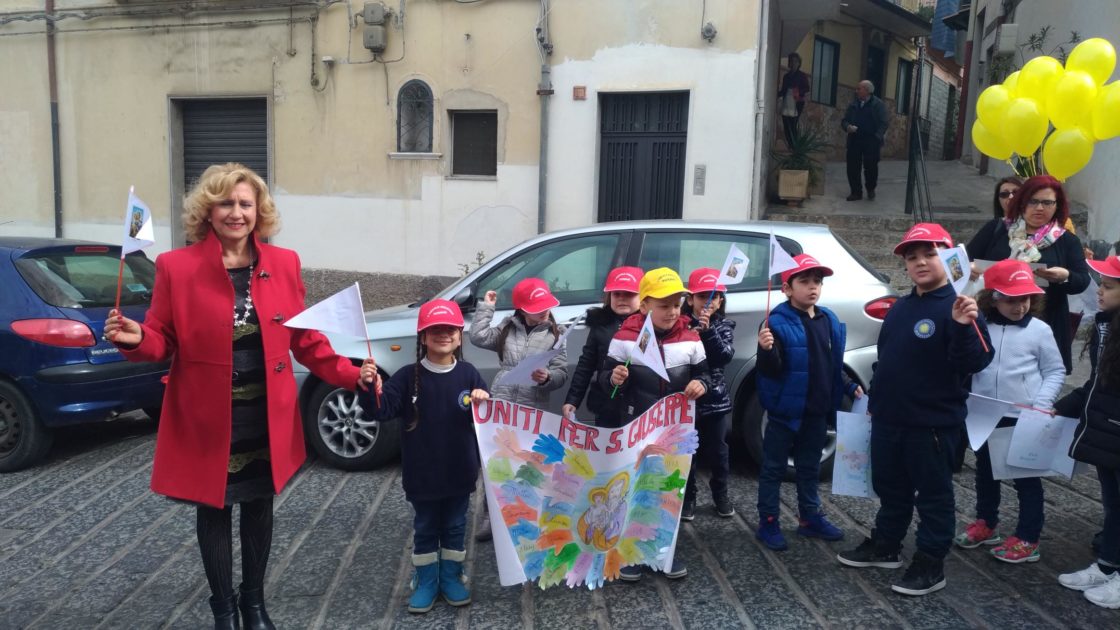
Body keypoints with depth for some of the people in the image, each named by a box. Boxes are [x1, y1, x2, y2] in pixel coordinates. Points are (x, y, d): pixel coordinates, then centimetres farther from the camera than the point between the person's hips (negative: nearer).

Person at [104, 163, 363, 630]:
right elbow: (164, 342, -3)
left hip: (267, 416, 2)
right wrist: (136, 340, -25)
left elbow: (305, 339, 3)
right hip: (206, 418, -2)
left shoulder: (284, 263, -1)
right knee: (214, 512, 12)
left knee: (259, 508, 16)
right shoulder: (177, 266, -8)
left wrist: (351, 376, -6)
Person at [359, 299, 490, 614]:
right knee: (425, 529, 13)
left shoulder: (468, 374, -3)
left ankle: (452, 577, 31)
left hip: (460, 473, 1)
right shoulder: (409, 376, -7)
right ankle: (425, 581, 28)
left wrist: (484, 403, -21)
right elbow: (383, 409, -14)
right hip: (422, 475, -1)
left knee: (455, 528, 15)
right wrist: (369, 387, -32)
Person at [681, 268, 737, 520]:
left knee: (718, 450, 12)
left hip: (715, 398, 2)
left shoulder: (723, 326, 1)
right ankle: (688, 497, 22)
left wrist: (708, 331, -26)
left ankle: (721, 495, 31)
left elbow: (726, 356, -15)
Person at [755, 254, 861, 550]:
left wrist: (850, 387, 9)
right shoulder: (778, 322, -16)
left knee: (810, 468, 19)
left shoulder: (829, 320, 5)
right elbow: (771, 370, -20)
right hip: (786, 410, -6)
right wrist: (766, 350, -38)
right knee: (774, 468, 6)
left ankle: (810, 518, 32)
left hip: (817, 411, 6)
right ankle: (768, 523, 15)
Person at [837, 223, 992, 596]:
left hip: (933, 422, -8)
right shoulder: (899, 308, 11)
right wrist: (876, 399, 20)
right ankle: (885, 545, 35)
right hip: (888, 419, 8)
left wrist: (964, 326, -38)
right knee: (889, 486, 19)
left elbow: (975, 364, -23)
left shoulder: (957, 308, -13)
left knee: (933, 494, 6)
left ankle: (930, 564, 17)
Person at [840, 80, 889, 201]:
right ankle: (856, 192, 11)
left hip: (871, 142, -4)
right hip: (854, 140, 4)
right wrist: (848, 127, -8)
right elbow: (844, 120, 15)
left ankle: (871, 189, 23)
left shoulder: (878, 104, 0)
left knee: (871, 167, 0)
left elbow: (883, 123, -5)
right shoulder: (854, 104, 13)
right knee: (852, 167, -1)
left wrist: (877, 137, -16)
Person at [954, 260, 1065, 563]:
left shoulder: (1039, 330, -6)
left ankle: (1028, 540, 15)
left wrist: (1041, 404, -12)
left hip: (1023, 418, -3)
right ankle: (986, 523, 36)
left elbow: (1055, 371, 0)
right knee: (985, 472, 18)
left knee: (1026, 478, 6)